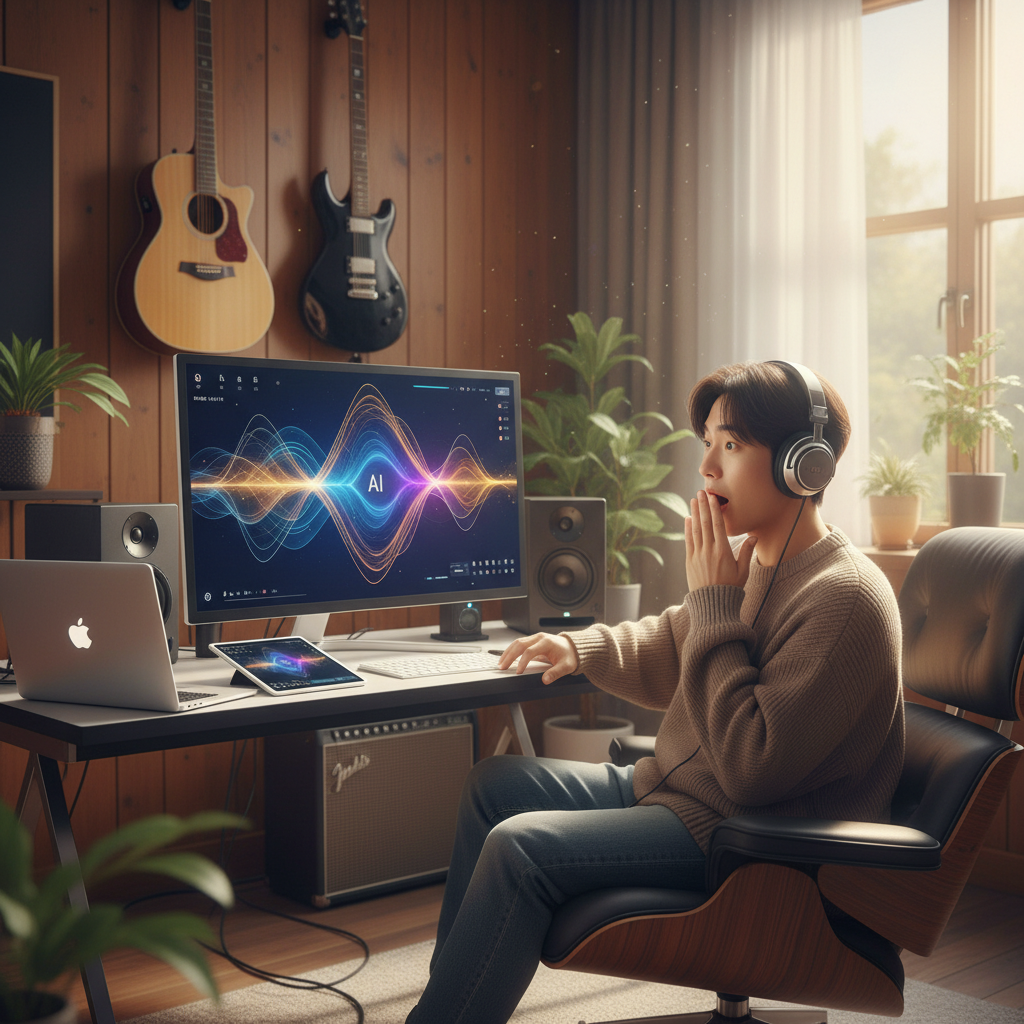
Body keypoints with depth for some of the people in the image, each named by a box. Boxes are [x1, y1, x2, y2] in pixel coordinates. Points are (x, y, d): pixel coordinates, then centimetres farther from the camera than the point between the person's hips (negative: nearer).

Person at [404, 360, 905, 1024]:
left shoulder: (845, 599, -23)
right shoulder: (755, 560, 6)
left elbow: (752, 768, -27)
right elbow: (671, 652, 25)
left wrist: (715, 604, -23)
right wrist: (581, 649, 6)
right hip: (671, 789, 10)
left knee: (519, 849, -22)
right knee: (497, 783, 12)